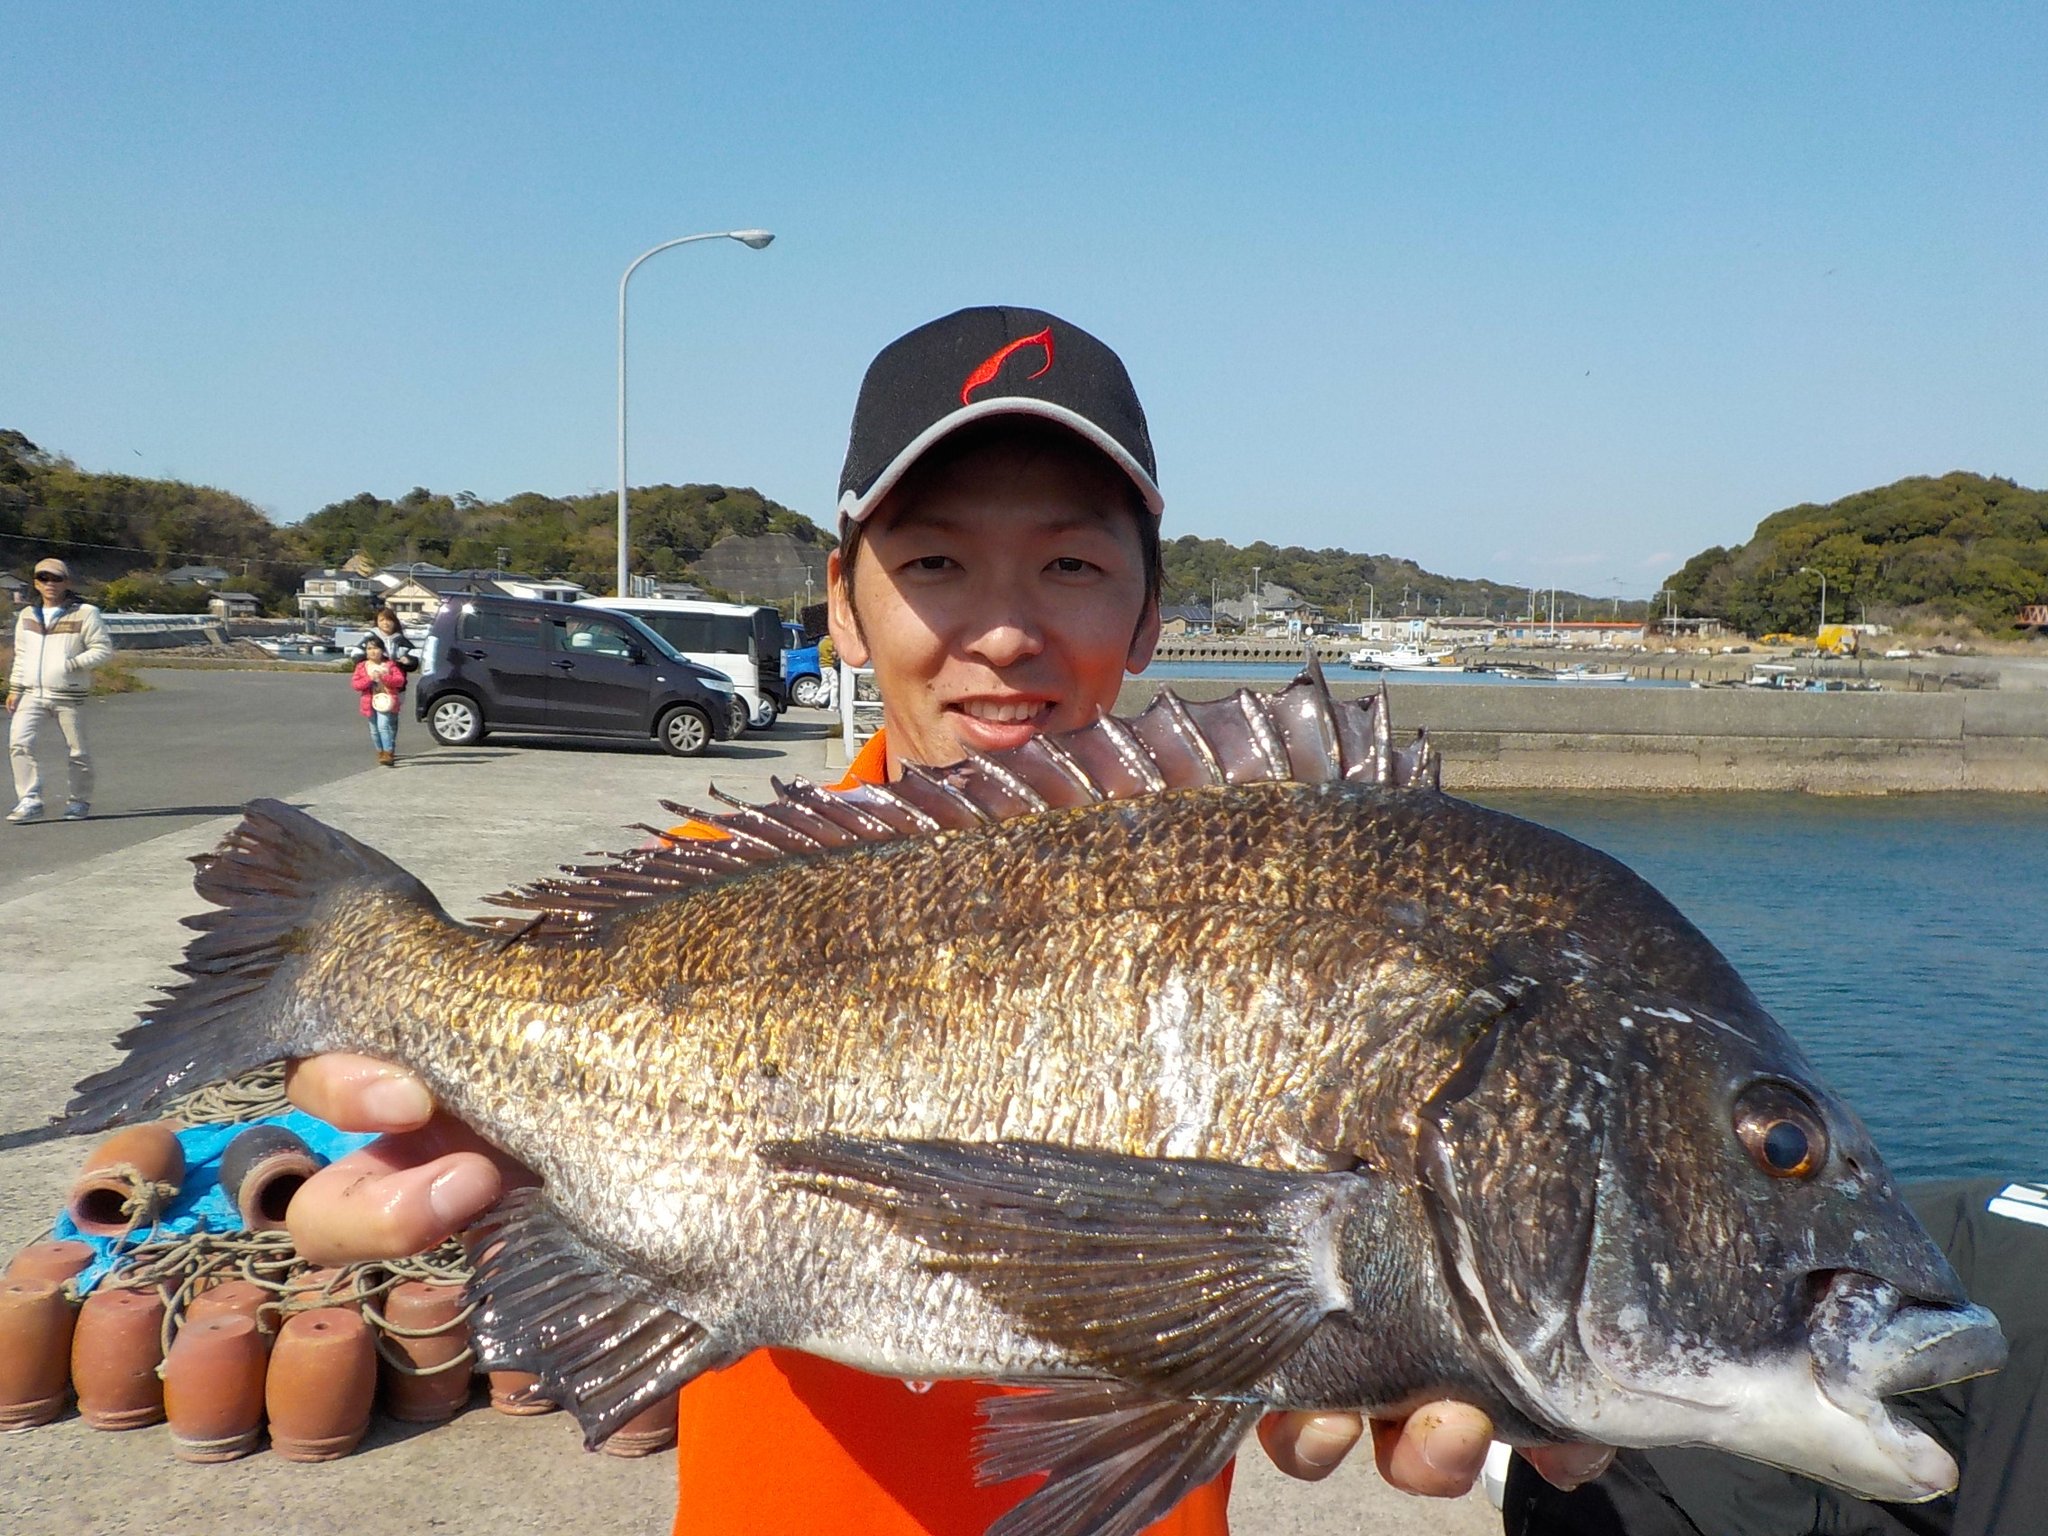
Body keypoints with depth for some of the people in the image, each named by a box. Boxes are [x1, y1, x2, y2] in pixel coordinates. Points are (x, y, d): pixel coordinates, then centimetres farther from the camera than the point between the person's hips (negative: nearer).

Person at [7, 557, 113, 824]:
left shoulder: (84, 613, -4)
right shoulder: (27, 615, 13)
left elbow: (103, 648, -7)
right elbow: (21, 655, 19)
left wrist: (72, 664, -18)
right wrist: (14, 688, 12)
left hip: (68, 696, -4)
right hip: (32, 694, 4)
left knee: (77, 751, 3)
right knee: (19, 743, -11)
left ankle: (80, 801, 20)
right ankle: (30, 801, -8)